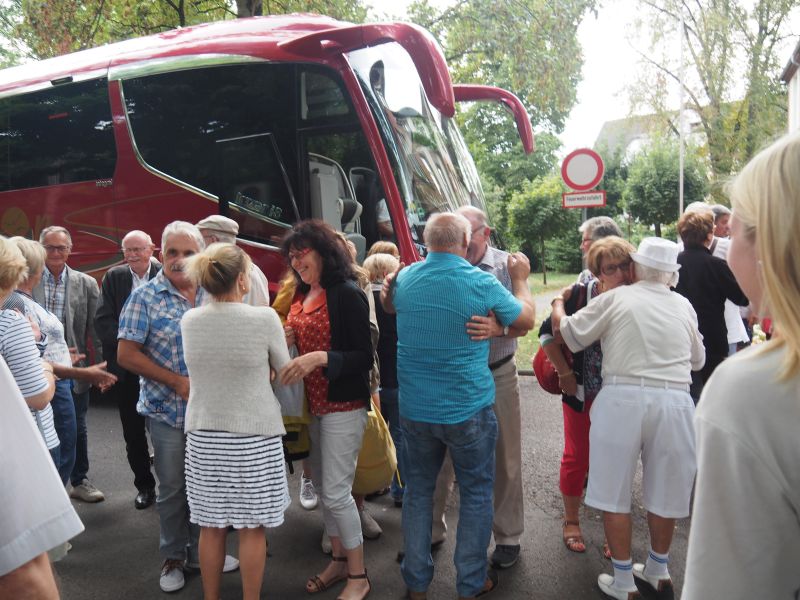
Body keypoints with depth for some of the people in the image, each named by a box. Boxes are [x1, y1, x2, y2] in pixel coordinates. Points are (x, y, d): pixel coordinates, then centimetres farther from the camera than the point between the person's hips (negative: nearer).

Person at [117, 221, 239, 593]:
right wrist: (179, 383, -16)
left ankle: (200, 549, 34)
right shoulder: (145, 297, -8)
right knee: (172, 488, 10)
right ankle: (173, 556, 30)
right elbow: (126, 355, -11)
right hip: (168, 410, -3)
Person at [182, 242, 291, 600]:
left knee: (211, 525, 15)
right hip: (254, 436, -4)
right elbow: (285, 372, -1)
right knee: (251, 527, 9)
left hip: (203, 435, 4)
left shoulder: (189, 321, -2)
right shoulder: (264, 319, -15)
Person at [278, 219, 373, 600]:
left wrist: (321, 358, -29)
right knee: (322, 487, 15)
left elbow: (364, 356, -17)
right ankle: (338, 560, 32)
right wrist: (286, 341, -1)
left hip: (343, 406, -8)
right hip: (312, 405, 8)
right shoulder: (301, 297, 9)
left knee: (336, 491, -3)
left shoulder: (347, 294, -14)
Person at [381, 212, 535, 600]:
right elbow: (525, 320, 1)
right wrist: (520, 279, 15)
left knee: (418, 489, 17)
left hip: (415, 409, 4)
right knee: (476, 493, 15)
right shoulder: (481, 282, -15)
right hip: (468, 410, -3)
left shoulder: (404, 278, -3)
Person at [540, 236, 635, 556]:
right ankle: (571, 521, 34)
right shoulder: (579, 295, -14)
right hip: (582, 394, -1)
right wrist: (565, 374, -4)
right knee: (577, 457, 11)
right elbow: (548, 333, -4)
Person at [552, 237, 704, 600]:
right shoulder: (684, 306, 11)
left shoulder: (616, 299, 0)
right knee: (664, 492, 18)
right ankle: (658, 571, 36)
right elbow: (698, 360, 22)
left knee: (614, 492, 10)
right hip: (674, 401, 4)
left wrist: (559, 302, 21)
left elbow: (565, 332, 2)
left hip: (623, 398, -3)